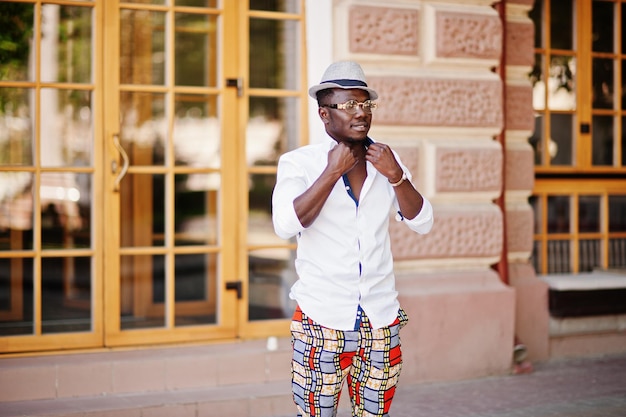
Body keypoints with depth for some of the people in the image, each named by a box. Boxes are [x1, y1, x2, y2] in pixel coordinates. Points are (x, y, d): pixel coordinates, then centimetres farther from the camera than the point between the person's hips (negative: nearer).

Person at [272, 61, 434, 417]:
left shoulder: (387, 161, 9)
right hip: (322, 318, -3)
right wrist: (333, 172, -16)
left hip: (381, 318, 4)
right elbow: (286, 225, -19)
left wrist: (396, 176, -10)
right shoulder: (299, 163, -4)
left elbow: (422, 223, 4)